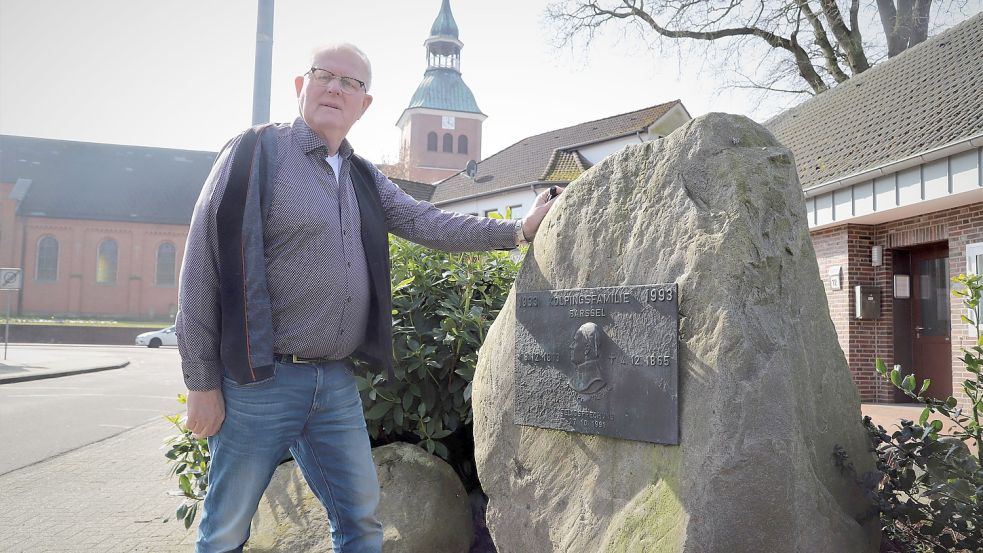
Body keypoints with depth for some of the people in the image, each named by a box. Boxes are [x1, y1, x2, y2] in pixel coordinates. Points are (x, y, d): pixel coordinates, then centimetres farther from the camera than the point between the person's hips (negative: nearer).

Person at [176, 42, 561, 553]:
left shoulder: (364, 179, 13)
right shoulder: (255, 154, -7)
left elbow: (427, 223, 7)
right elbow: (202, 270, -9)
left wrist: (518, 229, -1)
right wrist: (201, 383, -10)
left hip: (337, 382, 6)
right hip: (260, 382, -5)